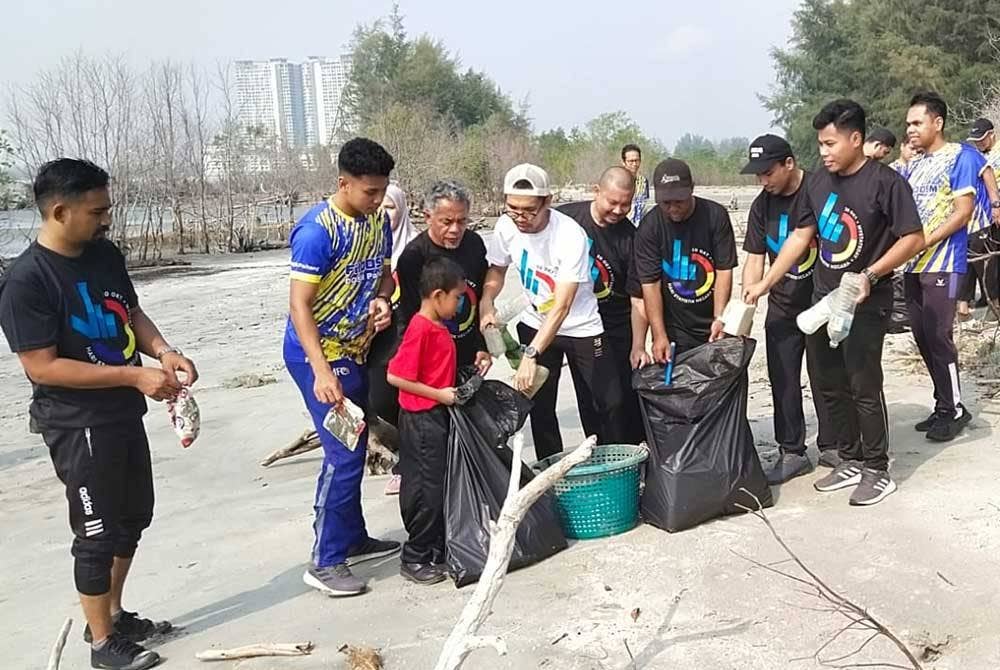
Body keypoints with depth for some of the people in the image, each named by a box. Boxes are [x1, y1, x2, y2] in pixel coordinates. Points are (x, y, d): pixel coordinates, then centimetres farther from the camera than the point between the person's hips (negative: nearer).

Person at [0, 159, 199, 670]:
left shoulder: (105, 254, 1)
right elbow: (41, 366, -23)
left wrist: (162, 351, -7)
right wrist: (135, 375, -26)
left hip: (124, 415, 8)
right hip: (77, 427, -8)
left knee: (134, 518, 20)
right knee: (98, 533, 4)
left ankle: (113, 614, 38)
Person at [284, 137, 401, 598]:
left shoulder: (379, 221, 2)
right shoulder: (317, 230, -22)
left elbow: (384, 273, 17)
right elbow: (299, 305, -24)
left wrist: (382, 300, -7)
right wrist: (322, 372, -32)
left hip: (353, 350, 8)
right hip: (317, 354, -8)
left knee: (354, 449, 16)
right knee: (344, 455, -9)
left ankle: (353, 539, 31)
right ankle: (324, 562, 2)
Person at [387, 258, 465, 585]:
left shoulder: (439, 326, 10)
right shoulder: (420, 329, -19)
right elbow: (396, 376, -22)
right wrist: (439, 394, -20)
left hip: (439, 415, 10)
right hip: (422, 420, -10)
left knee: (437, 487, 17)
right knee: (427, 489, -2)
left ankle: (436, 550, 30)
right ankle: (415, 558, 10)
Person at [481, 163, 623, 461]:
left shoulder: (571, 235, -30)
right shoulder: (506, 226, -14)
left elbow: (562, 306, -33)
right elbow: (496, 270, 6)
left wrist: (531, 354, -40)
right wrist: (486, 305, -14)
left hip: (582, 327, -4)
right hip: (535, 324, 4)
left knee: (607, 404, -2)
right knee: (539, 406, 6)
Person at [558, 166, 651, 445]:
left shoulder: (630, 238, -13)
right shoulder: (564, 218, -9)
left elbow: (638, 299, -13)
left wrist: (638, 347, -18)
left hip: (617, 327, -1)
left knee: (627, 395, 1)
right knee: (588, 399, 8)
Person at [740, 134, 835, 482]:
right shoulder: (762, 205, 1)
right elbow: (755, 259, 1)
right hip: (782, 307, 4)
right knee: (783, 379, 5)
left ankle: (831, 445, 23)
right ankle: (792, 453, 16)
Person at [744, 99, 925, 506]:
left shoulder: (885, 182, -13)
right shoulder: (817, 183, 6)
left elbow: (914, 239, -14)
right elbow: (801, 236, 11)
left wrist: (869, 275, -25)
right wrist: (765, 284, 6)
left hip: (865, 304, -6)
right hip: (822, 300, 7)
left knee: (864, 387, -2)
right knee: (829, 386, 12)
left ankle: (878, 471, 13)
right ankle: (851, 461, 27)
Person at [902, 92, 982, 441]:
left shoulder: (962, 156, -4)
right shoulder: (915, 165, 16)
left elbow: (962, 213, -12)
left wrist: (924, 242, -18)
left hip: (943, 264, -7)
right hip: (914, 266, 7)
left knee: (938, 338, -6)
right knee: (923, 339, 8)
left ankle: (954, 410, 8)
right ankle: (944, 406, 20)